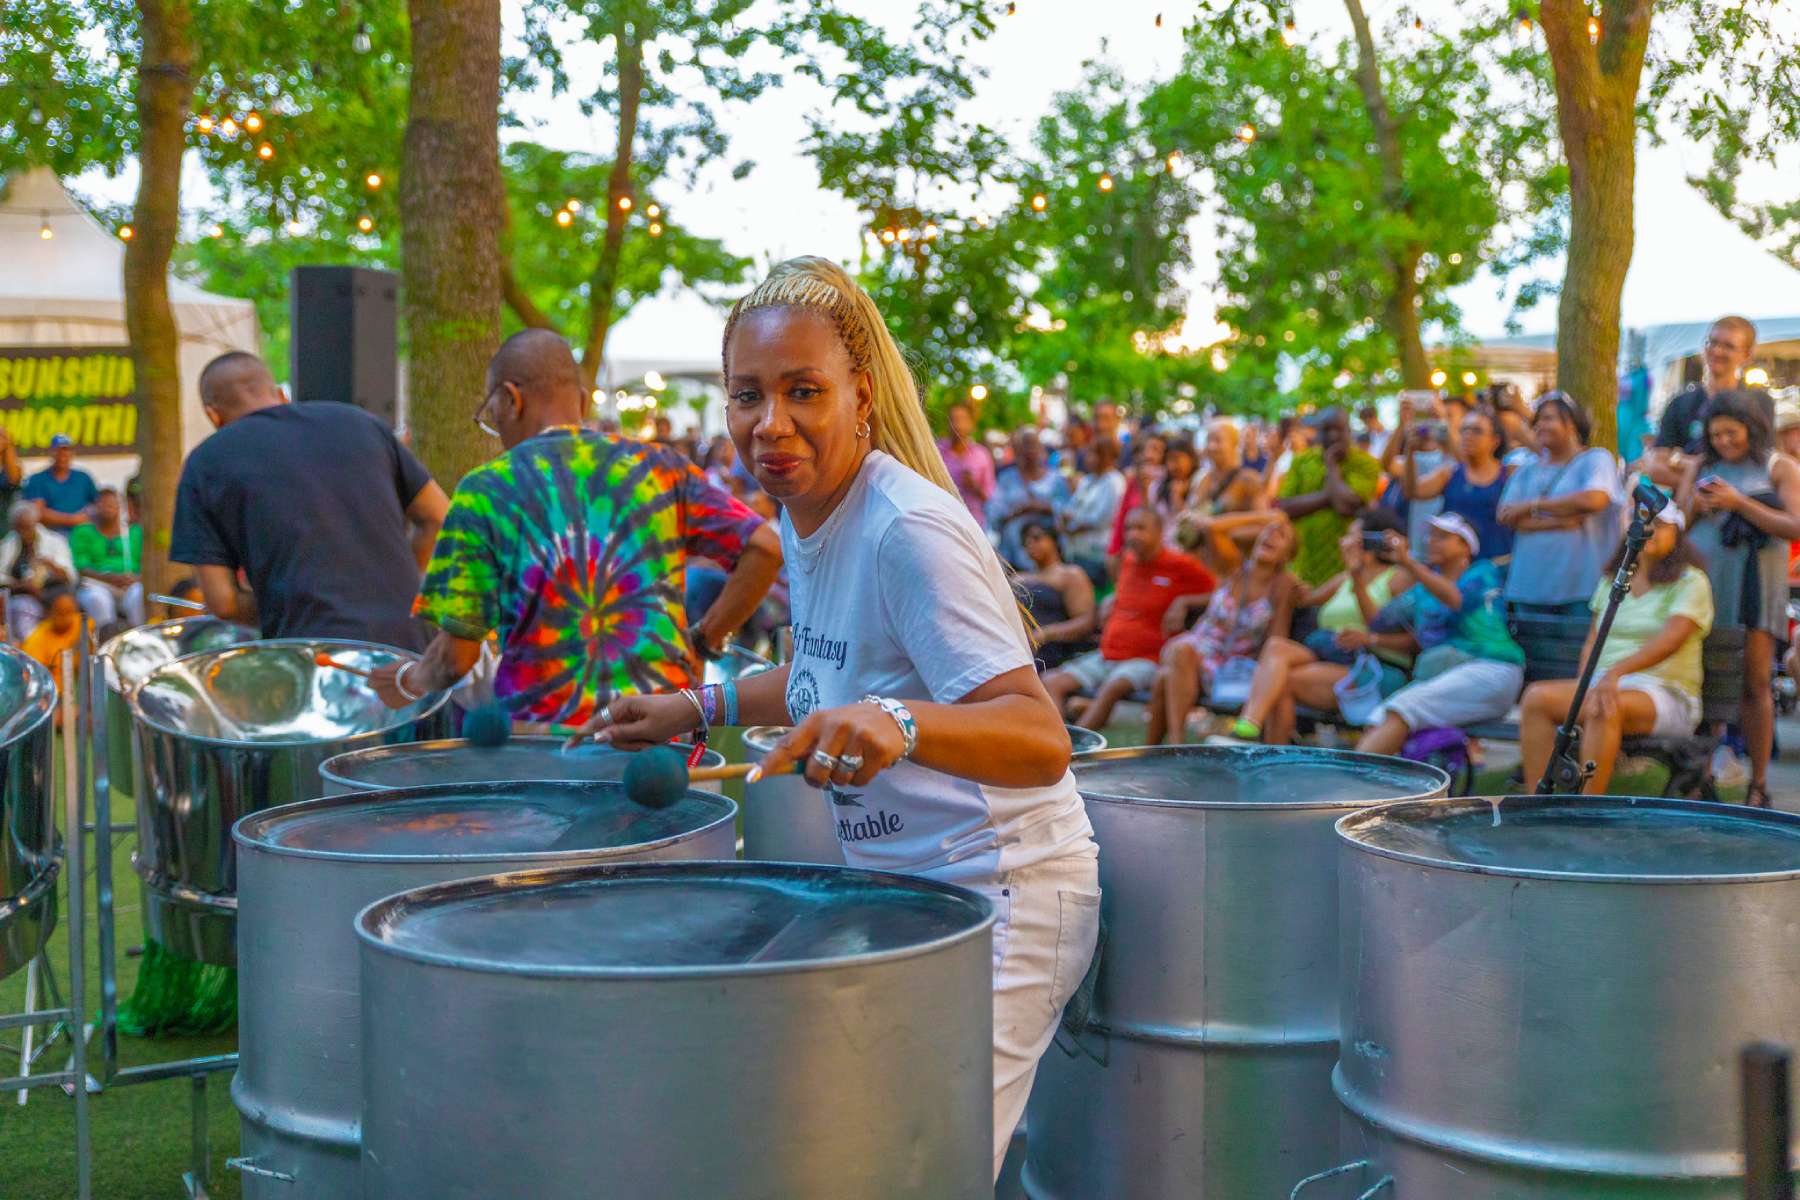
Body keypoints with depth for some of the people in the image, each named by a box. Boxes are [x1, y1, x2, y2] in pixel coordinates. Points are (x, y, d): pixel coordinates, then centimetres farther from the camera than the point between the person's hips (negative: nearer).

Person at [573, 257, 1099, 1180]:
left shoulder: (911, 531, -23)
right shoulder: (802, 512, 5)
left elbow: (1041, 741, -31)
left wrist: (899, 719, -47)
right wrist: (696, 708, 15)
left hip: (994, 894, -9)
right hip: (896, 885, 9)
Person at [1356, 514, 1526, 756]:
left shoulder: (1483, 572, 8)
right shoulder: (1421, 591, 25)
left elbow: (1457, 599, -15)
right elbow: (1378, 621, 16)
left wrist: (1408, 562, -25)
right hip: (1433, 673, 6)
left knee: (1404, 707, -30)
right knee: (1377, 724, -24)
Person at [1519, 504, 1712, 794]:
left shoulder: (1690, 582, -2)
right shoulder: (1612, 580, 19)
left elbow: (1671, 639, -19)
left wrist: (1616, 672, -32)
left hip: (1666, 695, -6)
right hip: (1606, 683, 6)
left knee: (1604, 708, -38)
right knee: (1537, 697, -20)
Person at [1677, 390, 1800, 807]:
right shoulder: (1700, 466, 15)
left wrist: (1739, 502, -13)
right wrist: (1695, 505, -5)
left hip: (1756, 583, -3)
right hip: (1703, 580, 3)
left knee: (1755, 683, -3)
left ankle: (1758, 784, 1)